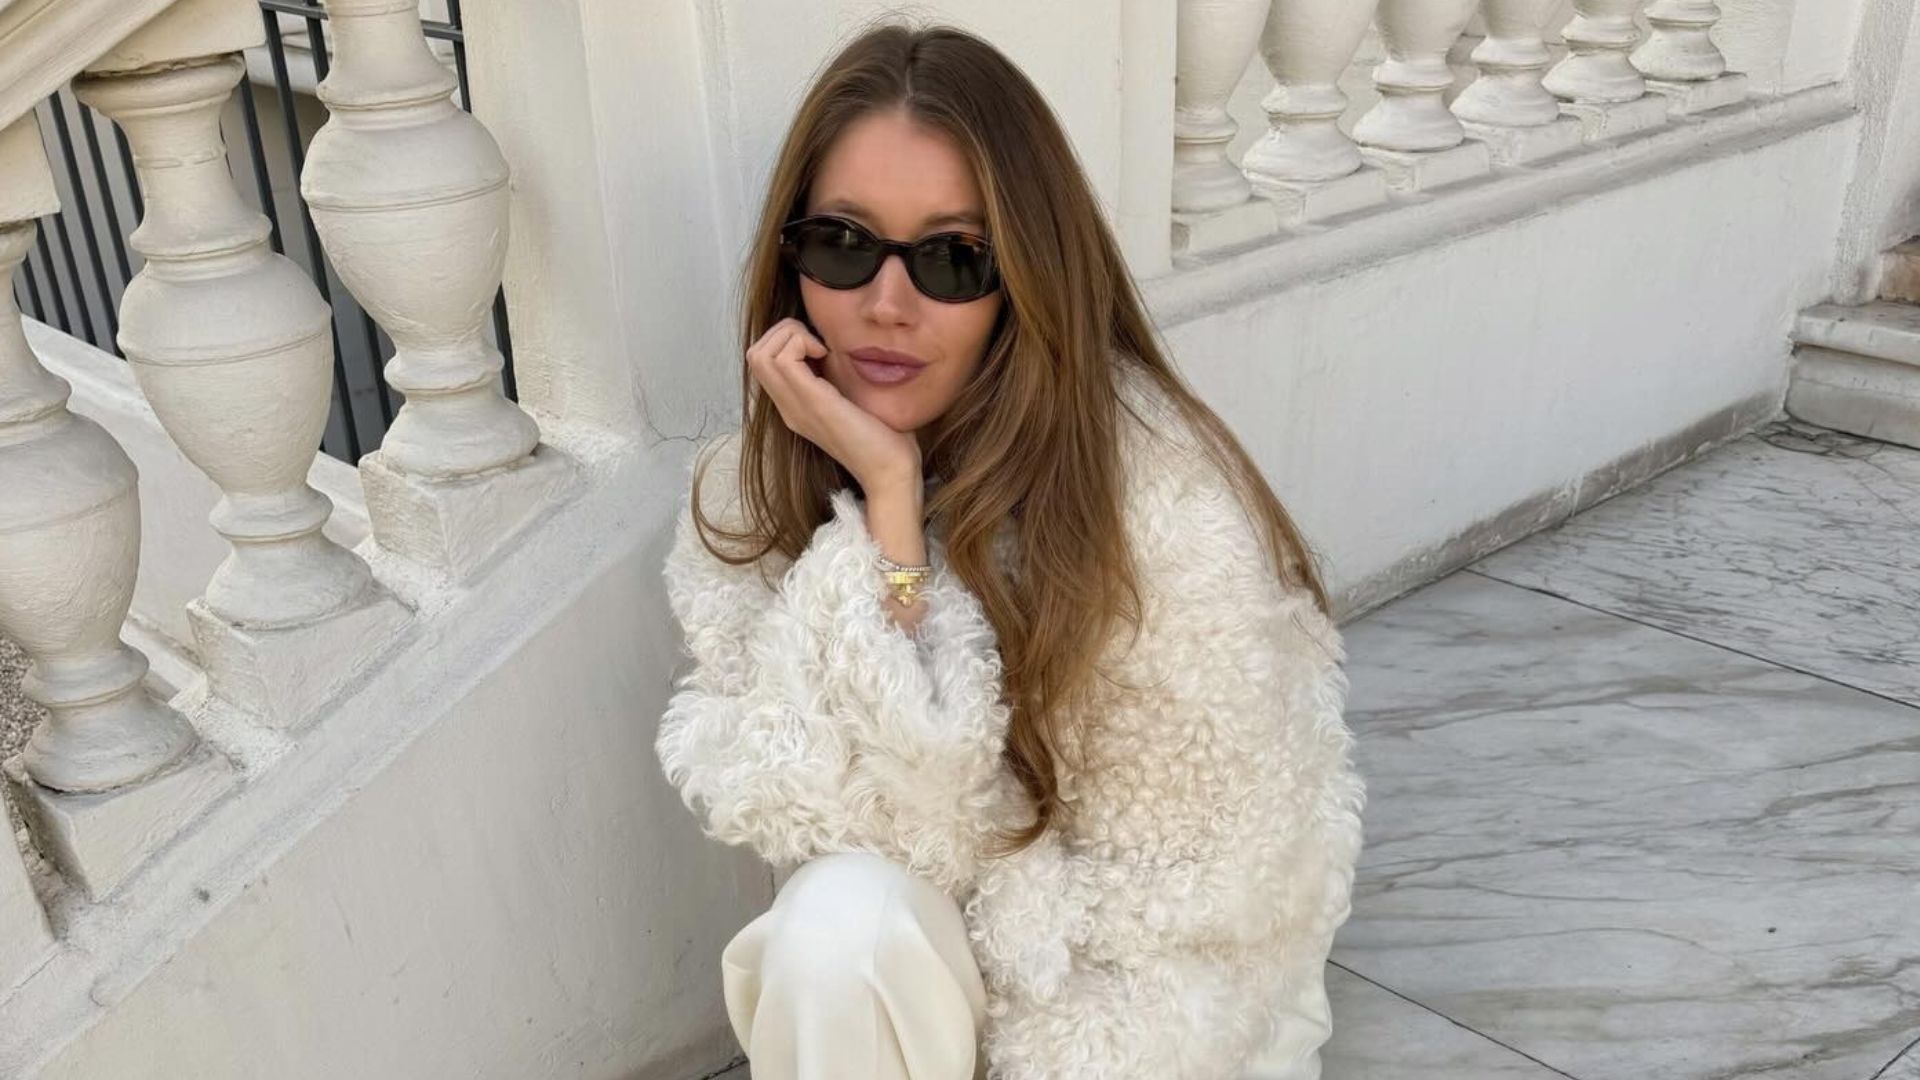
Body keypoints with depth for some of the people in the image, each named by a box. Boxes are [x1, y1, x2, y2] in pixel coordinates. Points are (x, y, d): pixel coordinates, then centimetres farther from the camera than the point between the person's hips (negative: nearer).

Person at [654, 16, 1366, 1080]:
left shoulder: (1158, 496, -25)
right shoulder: (748, 487, -13)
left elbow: (1201, 885, -18)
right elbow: (800, 813, -22)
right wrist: (888, 506, -29)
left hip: (1135, 981, -2)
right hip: (914, 967, 2)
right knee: (842, 917, -29)